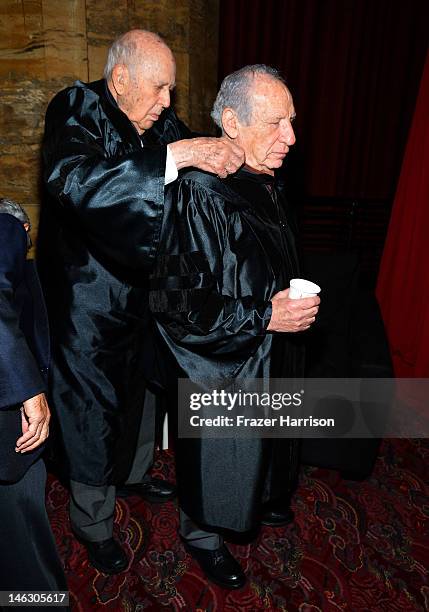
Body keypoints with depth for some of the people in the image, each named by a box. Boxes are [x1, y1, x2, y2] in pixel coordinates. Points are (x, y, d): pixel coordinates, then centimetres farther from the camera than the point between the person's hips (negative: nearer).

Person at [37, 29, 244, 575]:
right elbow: (73, 180, -34)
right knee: (92, 412, 8)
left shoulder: (160, 121, 4)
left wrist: (226, 154, -17)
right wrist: (173, 157, -39)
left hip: (143, 290, 7)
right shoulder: (76, 109, -15)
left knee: (143, 391, 23)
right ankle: (93, 524, 34)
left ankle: (134, 474, 52)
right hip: (88, 300, -7)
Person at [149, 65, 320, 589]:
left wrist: (294, 304, 4)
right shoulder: (198, 195, -25)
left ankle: (259, 500, 57)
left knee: (258, 444, 28)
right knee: (217, 454, 14)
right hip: (217, 365, -8)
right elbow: (172, 298, -26)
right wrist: (261, 315, -26)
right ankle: (201, 533, 43)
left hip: (268, 355, 8)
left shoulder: (265, 185, 2)